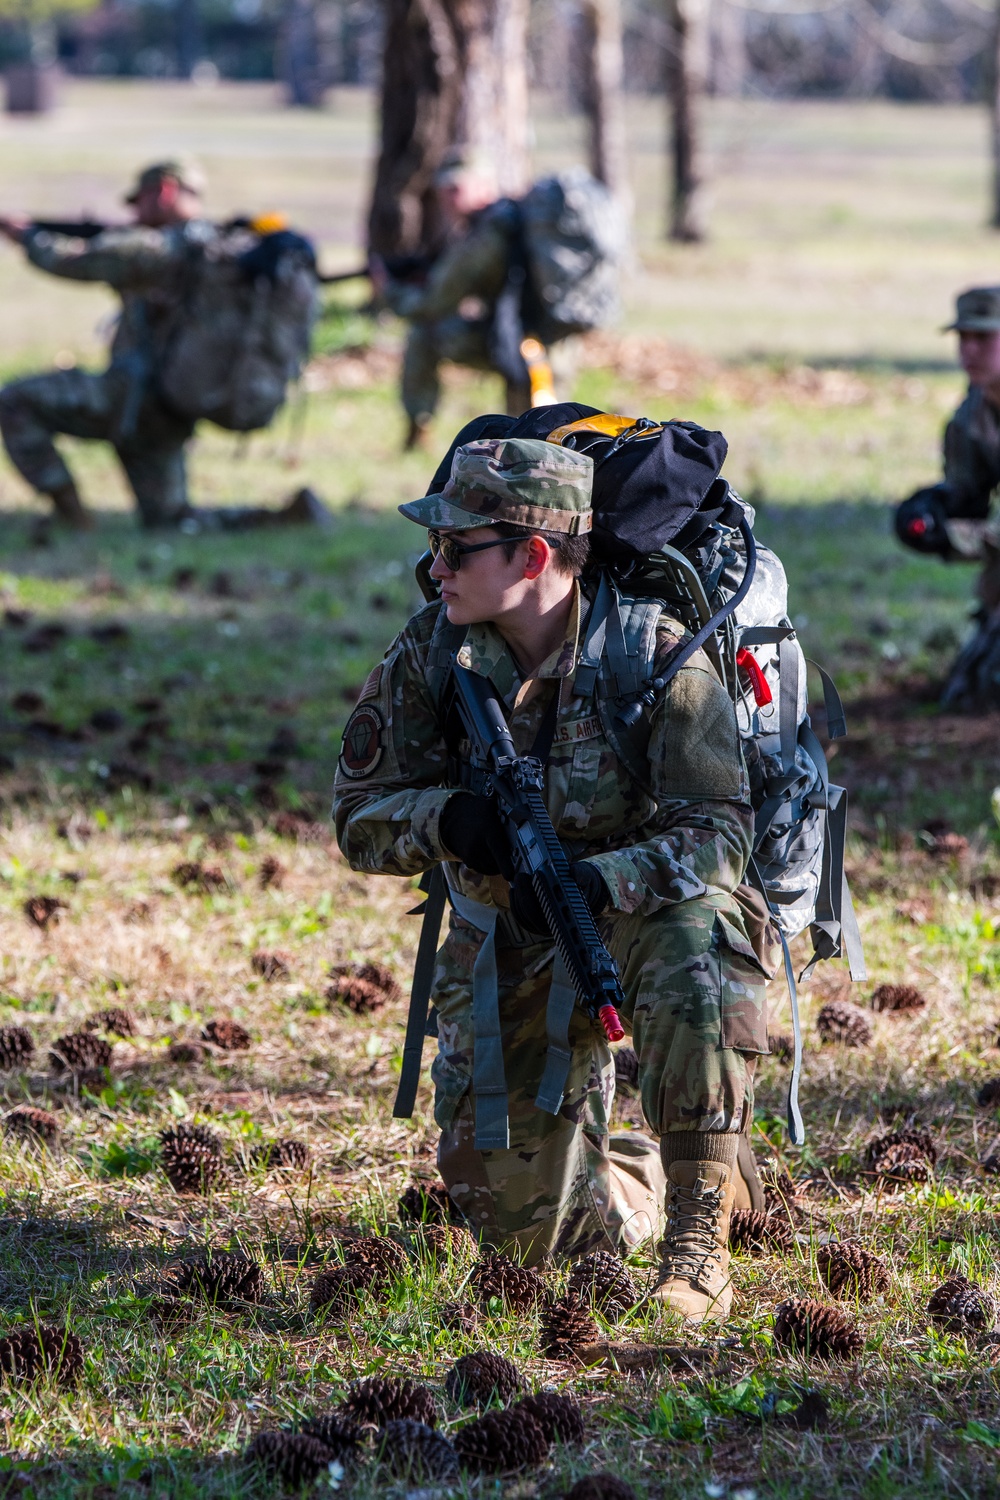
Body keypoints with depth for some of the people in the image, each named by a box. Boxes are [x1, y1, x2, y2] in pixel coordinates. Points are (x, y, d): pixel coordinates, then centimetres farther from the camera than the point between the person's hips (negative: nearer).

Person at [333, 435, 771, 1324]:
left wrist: (596, 880, -42)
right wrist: (447, 819, -29)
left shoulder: (653, 659, -23)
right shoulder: (432, 652, -12)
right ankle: (647, 1180, 37)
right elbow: (362, 817, -6)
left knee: (688, 946, -41)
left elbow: (719, 834, -26)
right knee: (523, 1227, 0)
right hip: (507, 942, 4)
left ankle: (700, 1247, -31)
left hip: (645, 906, -4)